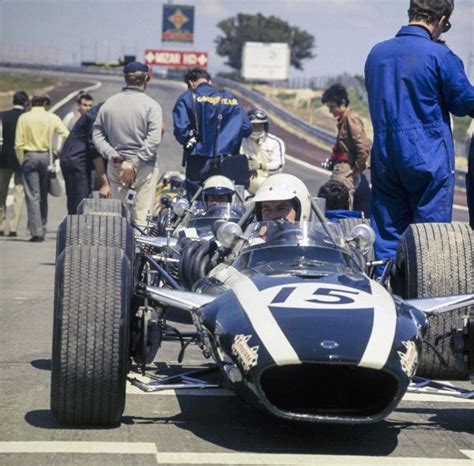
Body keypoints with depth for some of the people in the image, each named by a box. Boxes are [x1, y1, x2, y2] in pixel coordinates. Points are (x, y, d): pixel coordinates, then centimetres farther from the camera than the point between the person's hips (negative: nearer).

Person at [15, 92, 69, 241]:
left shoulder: (24, 118, -1)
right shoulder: (52, 118, 1)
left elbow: (19, 143, -4)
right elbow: (67, 136, -4)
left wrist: (21, 161, 5)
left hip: (29, 156, -1)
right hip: (46, 156, 1)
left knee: (32, 195, -3)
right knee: (43, 195, 13)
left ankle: (36, 231, -10)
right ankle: (42, 228, 16)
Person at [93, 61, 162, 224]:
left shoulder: (108, 104, 5)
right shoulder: (151, 105, -7)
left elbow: (97, 135, 5)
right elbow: (153, 140, -15)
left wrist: (112, 155, -2)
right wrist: (135, 164, -13)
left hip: (116, 167, 4)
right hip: (144, 168, -4)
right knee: (141, 215, -3)